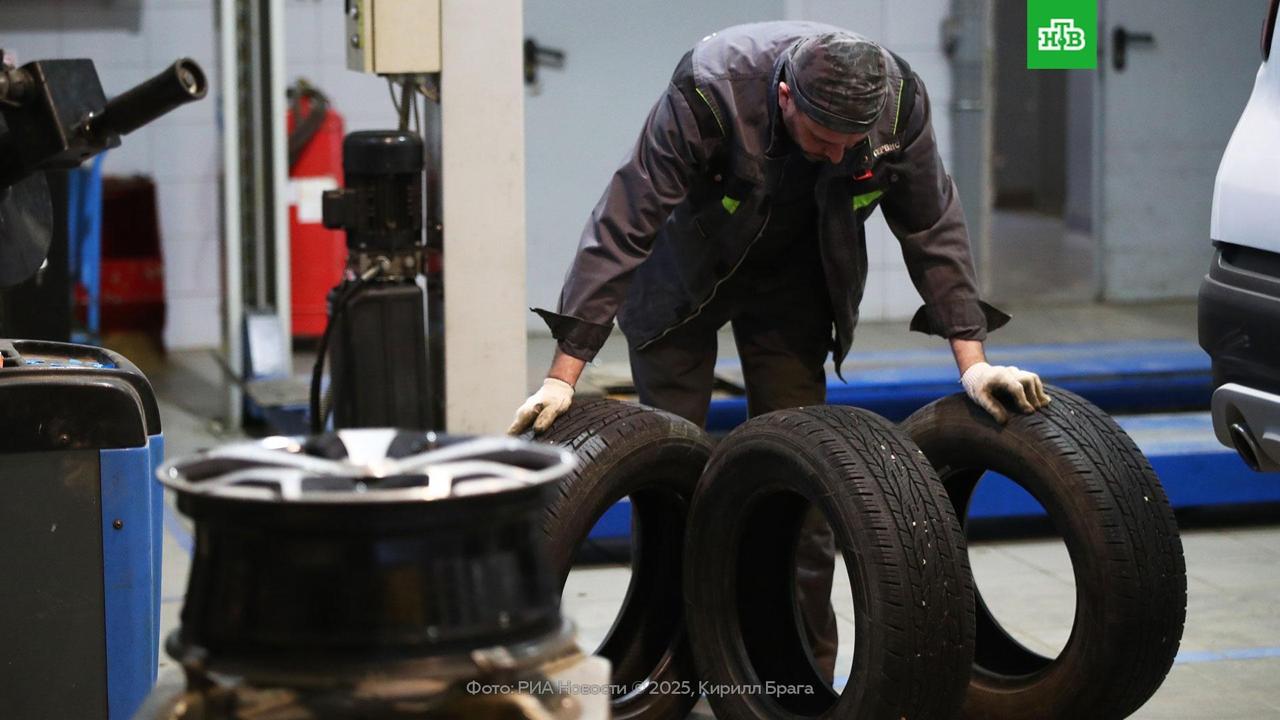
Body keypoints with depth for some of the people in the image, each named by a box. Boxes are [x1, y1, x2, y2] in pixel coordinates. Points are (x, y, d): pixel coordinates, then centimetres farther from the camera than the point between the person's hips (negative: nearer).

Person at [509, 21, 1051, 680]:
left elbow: (933, 229, -12)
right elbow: (622, 230, -34)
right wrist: (563, 375, -36)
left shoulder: (899, 104, -27)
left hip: (790, 278, 2)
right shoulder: (709, 90, -37)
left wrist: (972, 361, -17)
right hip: (682, 273, -2)